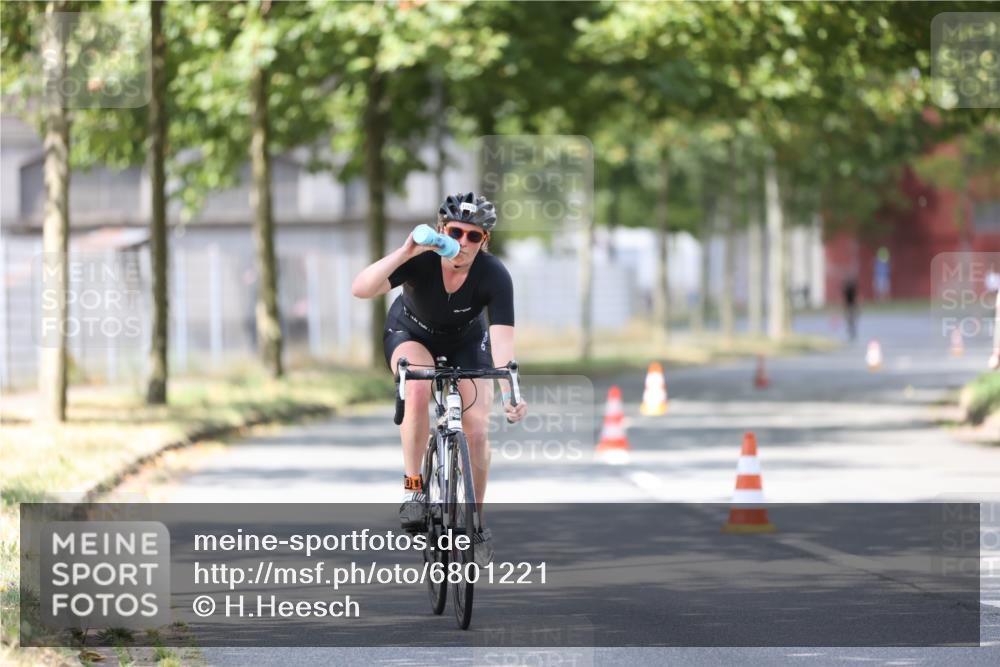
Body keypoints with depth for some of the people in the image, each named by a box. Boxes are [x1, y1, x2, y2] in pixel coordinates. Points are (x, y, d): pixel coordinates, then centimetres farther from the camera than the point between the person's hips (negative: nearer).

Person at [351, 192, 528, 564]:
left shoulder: (494, 276, -30)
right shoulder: (421, 260, -31)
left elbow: (503, 338, -39)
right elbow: (361, 289, -43)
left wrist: (510, 393, -54)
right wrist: (405, 252, -54)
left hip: (466, 343, 1)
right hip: (410, 334, -1)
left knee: (476, 431, -13)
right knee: (418, 389, -35)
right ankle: (412, 489, -21)